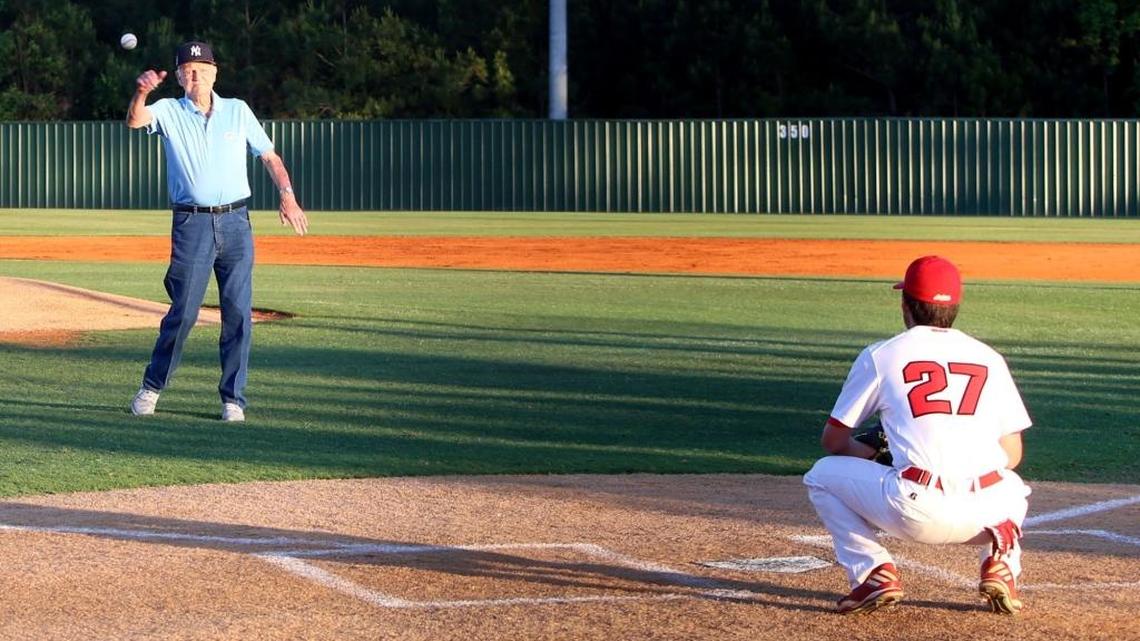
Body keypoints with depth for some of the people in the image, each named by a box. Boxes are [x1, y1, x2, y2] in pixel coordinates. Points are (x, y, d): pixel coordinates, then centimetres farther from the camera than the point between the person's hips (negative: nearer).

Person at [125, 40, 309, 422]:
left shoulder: (238, 111, 11)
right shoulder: (169, 112, 4)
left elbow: (269, 156, 12)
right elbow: (135, 121, -16)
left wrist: (287, 197, -3)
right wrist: (141, 92, -38)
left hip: (236, 222, 2)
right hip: (192, 224, -2)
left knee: (238, 313, 0)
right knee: (183, 311, -4)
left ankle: (233, 398, 7)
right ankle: (152, 387, 13)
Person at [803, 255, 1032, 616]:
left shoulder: (880, 355, 11)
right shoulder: (989, 358, 18)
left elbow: (833, 440, 18)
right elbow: (1013, 454, 19)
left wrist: (875, 456, 38)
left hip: (915, 511, -3)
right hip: (983, 512, 3)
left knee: (822, 476, 22)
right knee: (1013, 488, 40)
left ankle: (874, 573, 3)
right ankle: (1000, 564, 9)